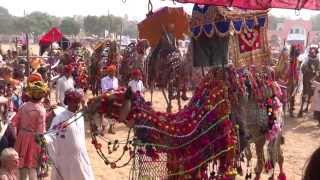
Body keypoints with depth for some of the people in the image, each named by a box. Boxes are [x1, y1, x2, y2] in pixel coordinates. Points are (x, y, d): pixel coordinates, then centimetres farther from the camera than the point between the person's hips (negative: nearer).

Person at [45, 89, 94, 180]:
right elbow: (52, 135, -22)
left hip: (80, 157, 5)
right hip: (65, 158, -5)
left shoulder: (80, 116, 3)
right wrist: (43, 138, -39)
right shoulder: (60, 118, -15)